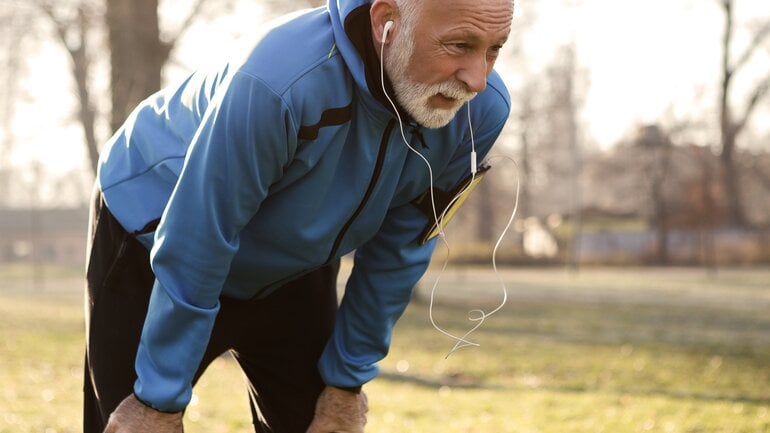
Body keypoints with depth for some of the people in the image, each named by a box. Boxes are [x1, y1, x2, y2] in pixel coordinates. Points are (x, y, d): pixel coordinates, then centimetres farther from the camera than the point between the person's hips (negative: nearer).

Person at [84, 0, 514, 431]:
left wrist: (349, 379, -2)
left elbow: (396, 253, -9)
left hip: (292, 261, 5)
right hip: (151, 233, -4)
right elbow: (193, 249, -31)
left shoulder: (483, 110, -23)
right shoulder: (279, 82, -40)